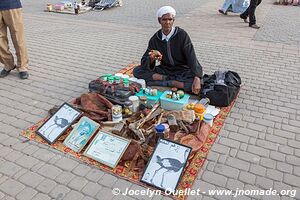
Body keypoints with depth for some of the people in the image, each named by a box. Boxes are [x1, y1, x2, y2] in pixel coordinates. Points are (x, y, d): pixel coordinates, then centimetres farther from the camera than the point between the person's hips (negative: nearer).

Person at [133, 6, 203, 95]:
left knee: (194, 83, -35)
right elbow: (144, 62, -4)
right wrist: (151, 59, -30)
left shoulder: (181, 34, -10)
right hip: (164, 70, 3)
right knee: (137, 71, -17)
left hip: (182, 71, -3)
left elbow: (192, 58, -18)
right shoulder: (155, 39, 0)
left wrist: (197, 78, -35)